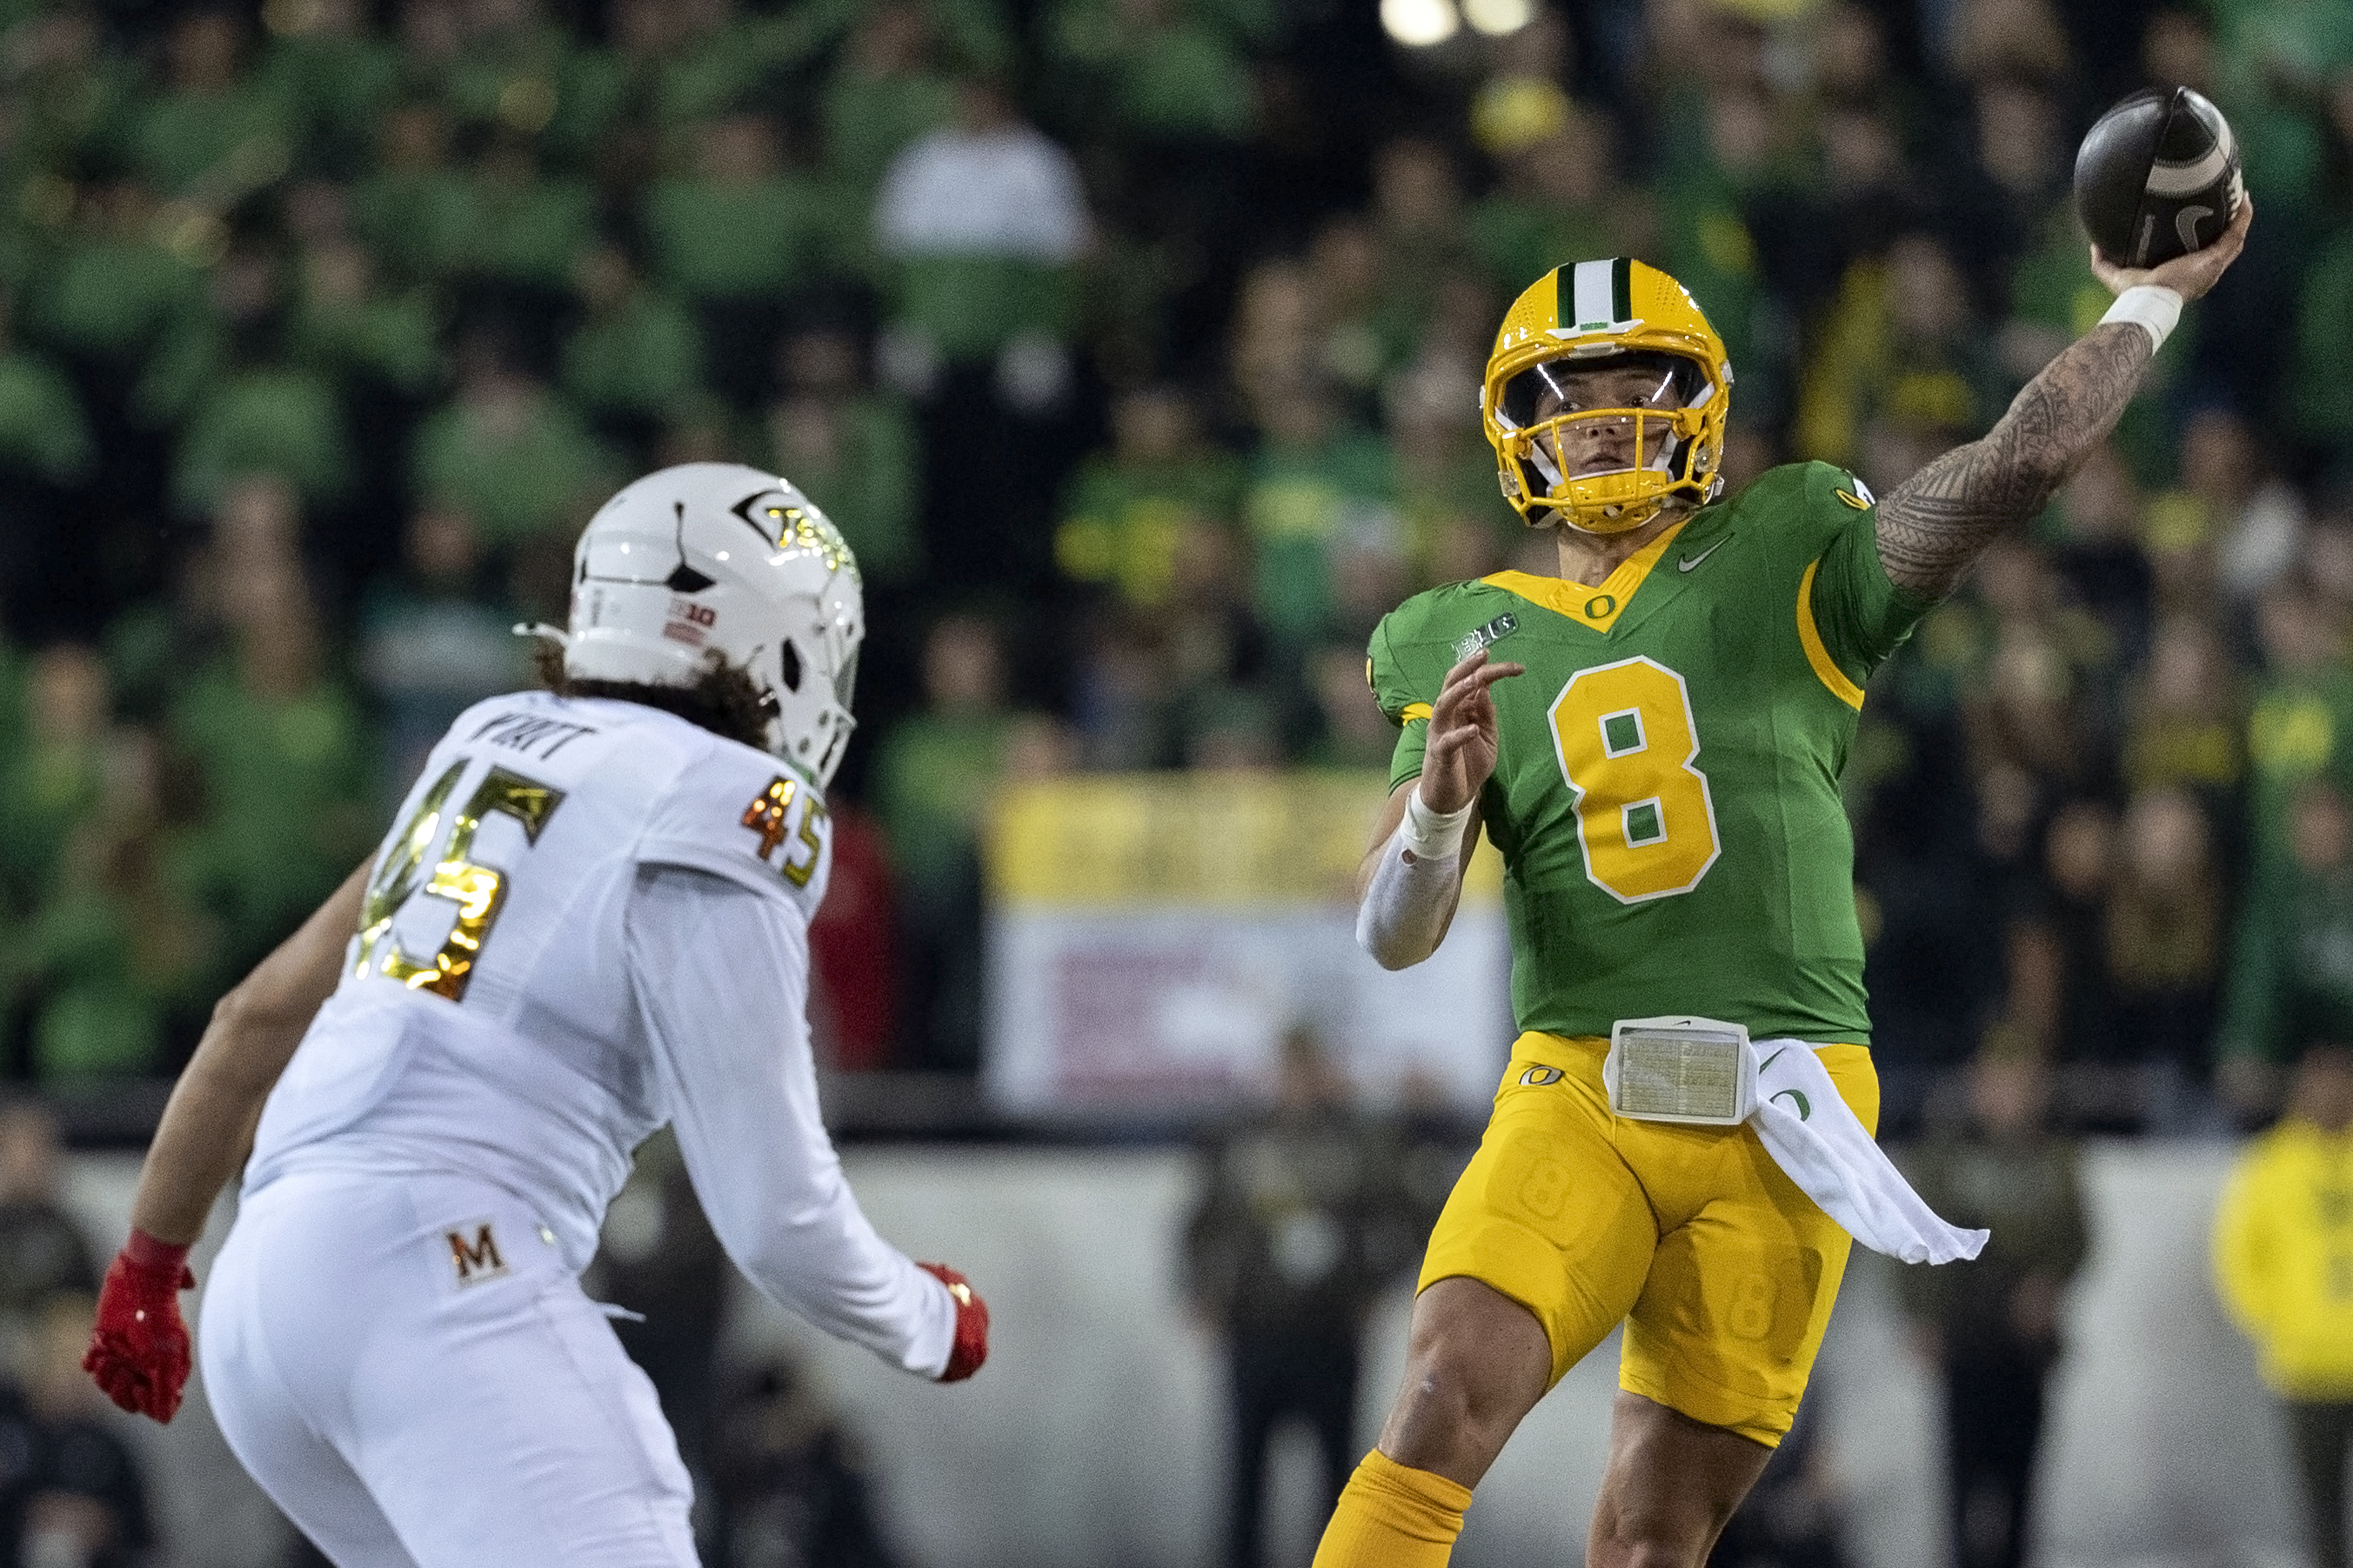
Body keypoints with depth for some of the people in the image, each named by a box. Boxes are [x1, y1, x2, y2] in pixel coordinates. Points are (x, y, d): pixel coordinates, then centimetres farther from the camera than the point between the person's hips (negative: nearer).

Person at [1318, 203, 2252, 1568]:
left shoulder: (1787, 570, 8)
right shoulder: (1469, 648, 12)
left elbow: (2019, 461, -2)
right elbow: (1394, 934, 7)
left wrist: (2151, 301, 8)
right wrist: (1441, 802, -14)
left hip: (1778, 1116, -1)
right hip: (1583, 1096, 1)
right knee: (1444, 1416, -22)